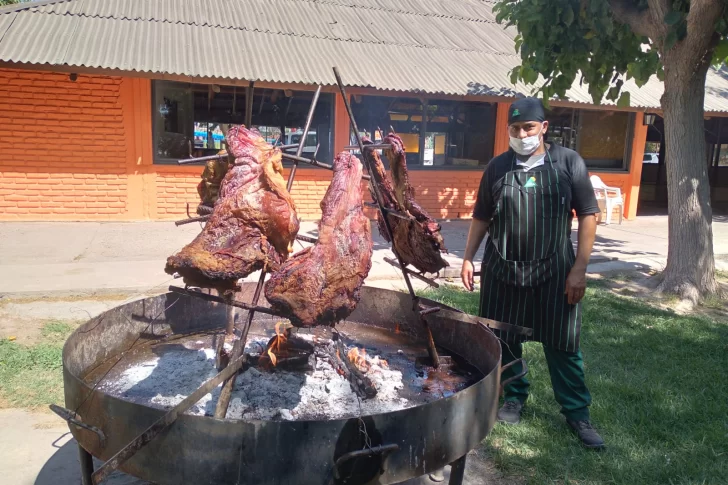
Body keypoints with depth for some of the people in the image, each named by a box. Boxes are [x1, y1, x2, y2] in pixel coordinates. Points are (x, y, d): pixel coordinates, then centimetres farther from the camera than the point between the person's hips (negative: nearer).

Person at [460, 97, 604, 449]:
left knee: (562, 343, 7)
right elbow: (481, 217, 10)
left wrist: (580, 268, -8)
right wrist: (468, 258, 5)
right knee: (504, 339, 12)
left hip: (554, 270, -2)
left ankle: (577, 412, 24)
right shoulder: (497, 167, 3)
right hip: (502, 269, 2)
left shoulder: (568, 162, -3)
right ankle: (514, 397, 33)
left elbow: (588, 215, -3)